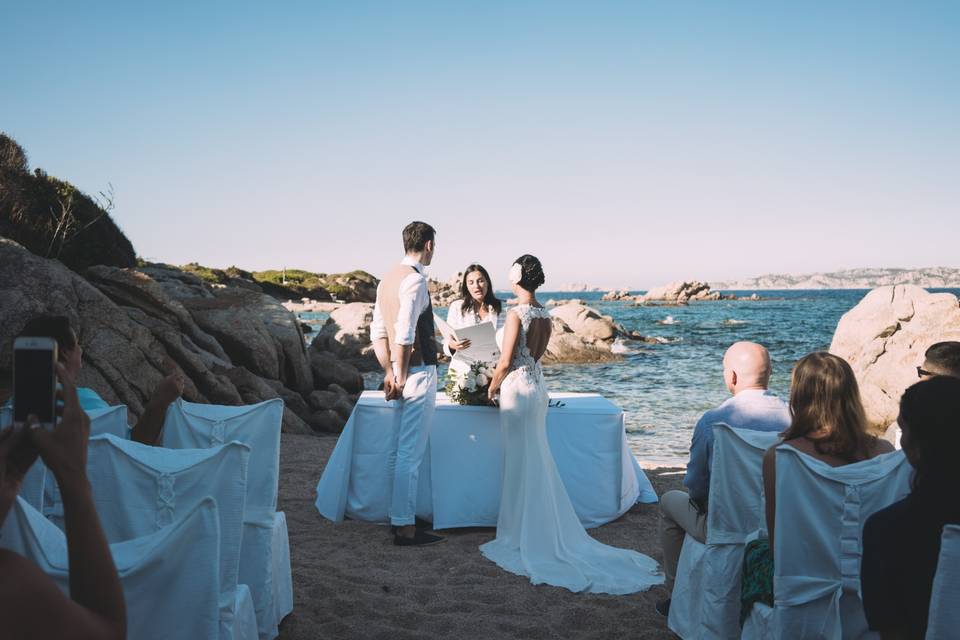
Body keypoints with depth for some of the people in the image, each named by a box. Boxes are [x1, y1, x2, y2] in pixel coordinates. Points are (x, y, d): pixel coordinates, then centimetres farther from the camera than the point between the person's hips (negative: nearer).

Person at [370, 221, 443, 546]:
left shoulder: (388, 279, 13)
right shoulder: (415, 279, -16)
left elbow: (377, 332, 13)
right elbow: (405, 334, -22)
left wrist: (389, 372, 12)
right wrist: (402, 375, -14)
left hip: (401, 374, 10)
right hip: (418, 372, -10)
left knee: (399, 450, 16)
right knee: (411, 453, -4)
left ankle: (400, 517, 27)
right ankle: (405, 527, 2)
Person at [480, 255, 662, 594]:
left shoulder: (516, 315, -17)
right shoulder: (545, 316, 6)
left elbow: (506, 362, -16)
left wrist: (492, 388, 0)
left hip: (517, 387, -7)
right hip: (537, 384, 7)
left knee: (521, 461, 0)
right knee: (537, 461, 14)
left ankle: (523, 536, 8)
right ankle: (546, 532, 22)